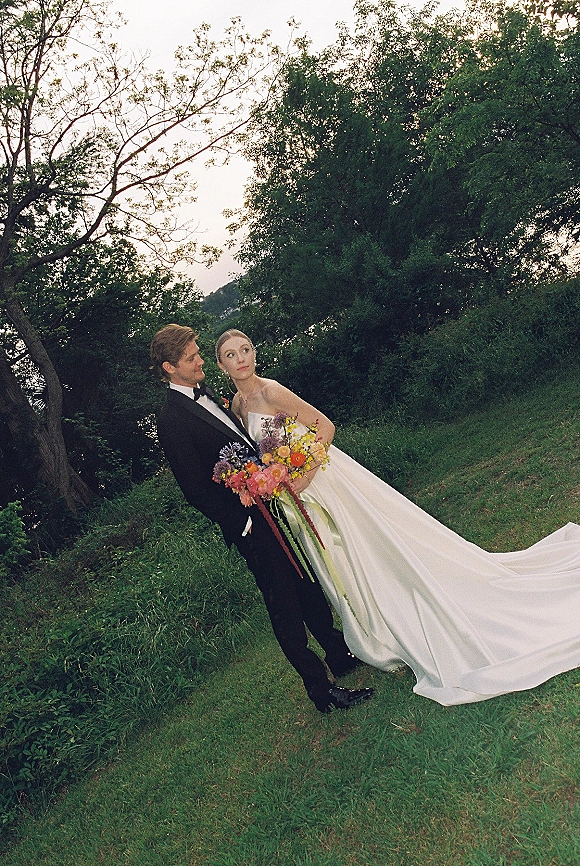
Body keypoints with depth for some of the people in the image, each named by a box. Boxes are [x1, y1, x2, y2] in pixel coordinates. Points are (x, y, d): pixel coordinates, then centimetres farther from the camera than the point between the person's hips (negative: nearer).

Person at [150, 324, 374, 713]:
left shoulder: (207, 394, 10)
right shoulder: (172, 421, -17)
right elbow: (197, 491, -18)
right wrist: (245, 522, -15)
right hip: (253, 525, -8)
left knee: (310, 587, 21)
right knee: (285, 607, 4)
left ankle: (339, 652, 39)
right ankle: (322, 689, 18)